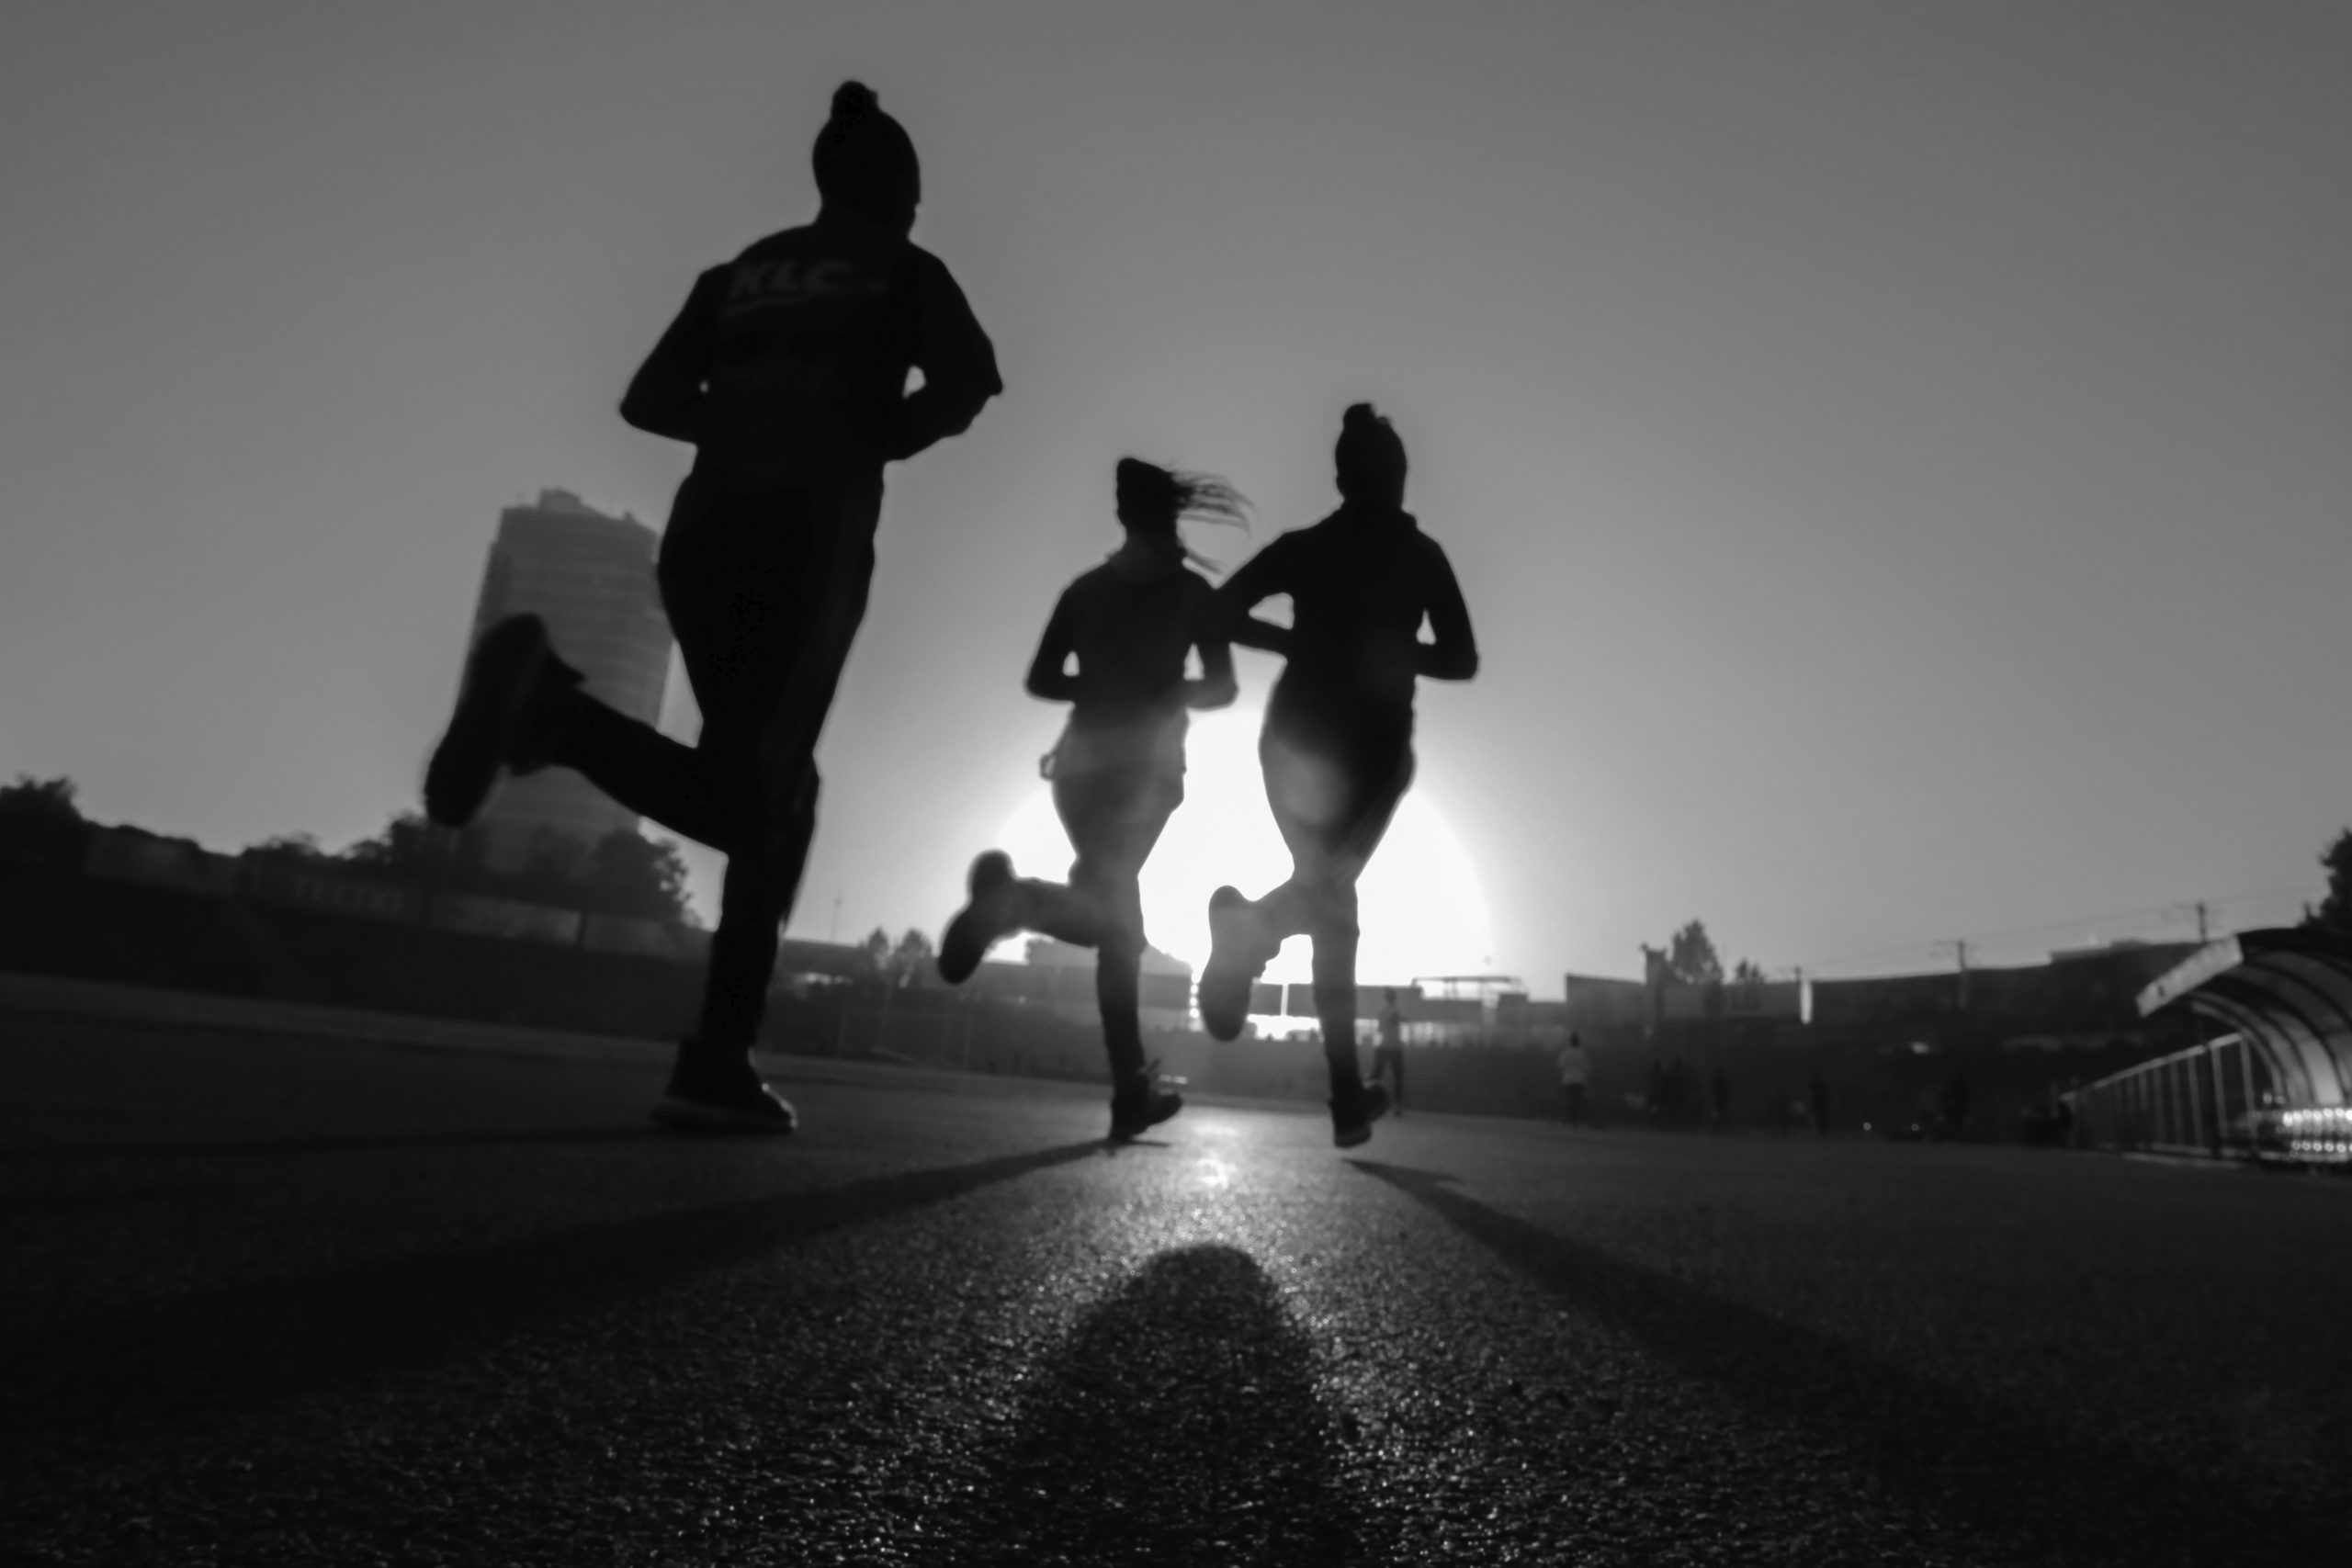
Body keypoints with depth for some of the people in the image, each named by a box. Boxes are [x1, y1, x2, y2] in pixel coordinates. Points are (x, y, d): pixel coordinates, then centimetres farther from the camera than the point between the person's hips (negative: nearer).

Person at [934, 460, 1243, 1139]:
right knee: (1109, 912, -11)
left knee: (1119, 920, 11)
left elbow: (1042, 679, 8)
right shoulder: (1188, 588, 4)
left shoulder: (1085, 589, 13)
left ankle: (1132, 1092, 9)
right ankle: (1015, 897, -43)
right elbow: (1221, 687, 0)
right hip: (1145, 763, -5)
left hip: (1082, 761, 5)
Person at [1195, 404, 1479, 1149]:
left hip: (1297, 730, 3)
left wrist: (1302, 641, 10)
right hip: (1374, 741, -2)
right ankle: (1253, 925, -28)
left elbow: (1221, 612, -4)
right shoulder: (1418, 554, 2)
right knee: (1330, 892, 7)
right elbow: (1461, 660, 1)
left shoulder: (1303, 546, 5)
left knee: (1329, 897, 16)